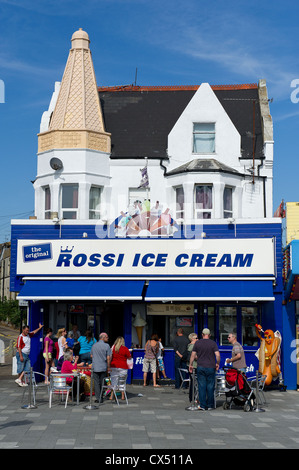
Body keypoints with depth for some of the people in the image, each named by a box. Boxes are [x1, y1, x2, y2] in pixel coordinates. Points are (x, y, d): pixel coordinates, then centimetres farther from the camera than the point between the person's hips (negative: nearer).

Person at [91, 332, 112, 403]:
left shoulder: (94, 345, 6)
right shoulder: (106, 346, -7)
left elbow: (91, 356, 12)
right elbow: (108, 358, -9)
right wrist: (108, 367, -1)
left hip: (95, 367, 2)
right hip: (103, 367, -2)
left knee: (96, 383, 3)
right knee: (102, 383, 8)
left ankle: (97, 398, 0)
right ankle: (101, 398, 11)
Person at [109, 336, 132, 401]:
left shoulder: (113, 348, 1)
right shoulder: (125, 348, -7)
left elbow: (110, 357, 9)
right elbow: (129, 357, 2)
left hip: (113, 366, 2)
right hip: (122, 367, -2)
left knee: (113, 381, 7)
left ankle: (112, 396, 4)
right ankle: (122, 396, 11)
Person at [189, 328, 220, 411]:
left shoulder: (197, 343, 2)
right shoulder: (213, 343, -2)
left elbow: (193, 355, 2)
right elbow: (218, 355, -10)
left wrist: (190, 365, 12)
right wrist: (217, 364, 5)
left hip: (200, 367, 1)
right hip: (211, 367, -1)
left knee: (202, 386, 3)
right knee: (210, 387, 6)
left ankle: (202, 405, 1)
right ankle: (210, 405, 11)